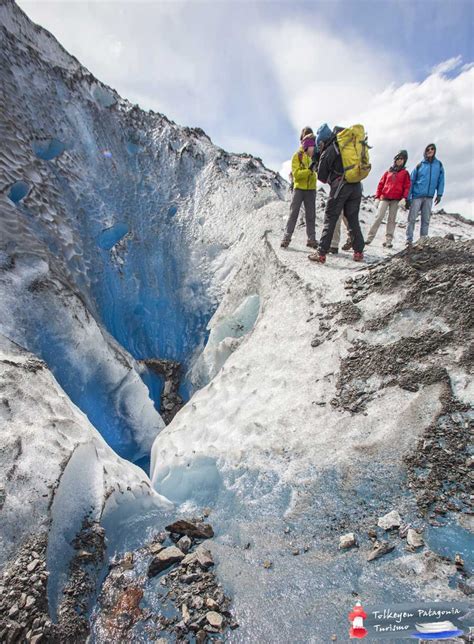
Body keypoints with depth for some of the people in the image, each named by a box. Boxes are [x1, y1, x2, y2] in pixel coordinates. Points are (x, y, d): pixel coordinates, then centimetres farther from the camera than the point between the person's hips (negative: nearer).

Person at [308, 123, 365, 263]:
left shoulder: (328, 151, -2)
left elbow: (321, 176, 0)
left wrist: (329, 180, 22)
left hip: (340, 186, -6)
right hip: (356, 186, 6)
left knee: (330, 219, -2)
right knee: (353, 219, 12)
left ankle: (321, 253, -6)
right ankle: (359, 252, 11)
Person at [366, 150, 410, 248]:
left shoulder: (405, 173, 11)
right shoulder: (388, 172, 14)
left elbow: (407, 187, 4)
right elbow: (381, 184, 13)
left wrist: (404, 198, -11)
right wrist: (377, 197, 4)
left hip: (396, 200, 0)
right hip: (384, 198, 0)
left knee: (392, 219, 1)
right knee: (379, 217, -9)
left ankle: (388, 240, 0)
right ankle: (370, 237, -10)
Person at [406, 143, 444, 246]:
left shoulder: (439, 165, 9)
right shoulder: (420, 165, 3)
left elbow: (441, 180, 8)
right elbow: (411, 181, 2)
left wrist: (439, 194, -2)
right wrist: (408, 197, -4)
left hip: (429, 197, 2)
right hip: (417, 195, -2)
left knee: (426, 220, 4)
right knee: (412, 219, -5)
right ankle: (409, 240, -3)